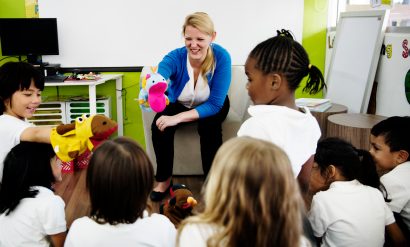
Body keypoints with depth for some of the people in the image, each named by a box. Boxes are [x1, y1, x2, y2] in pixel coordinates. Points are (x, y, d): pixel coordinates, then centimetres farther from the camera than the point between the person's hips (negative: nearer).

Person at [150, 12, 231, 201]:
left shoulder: (221, 57, -31)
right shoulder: (175, 57, -30)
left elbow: (215, 103, -30)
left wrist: (179, 118, -41)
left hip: (211, 106, -1)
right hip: (180, 104, 1)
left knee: (209, 127, -32)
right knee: (159, 126, -25)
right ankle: (163, 180, -3)